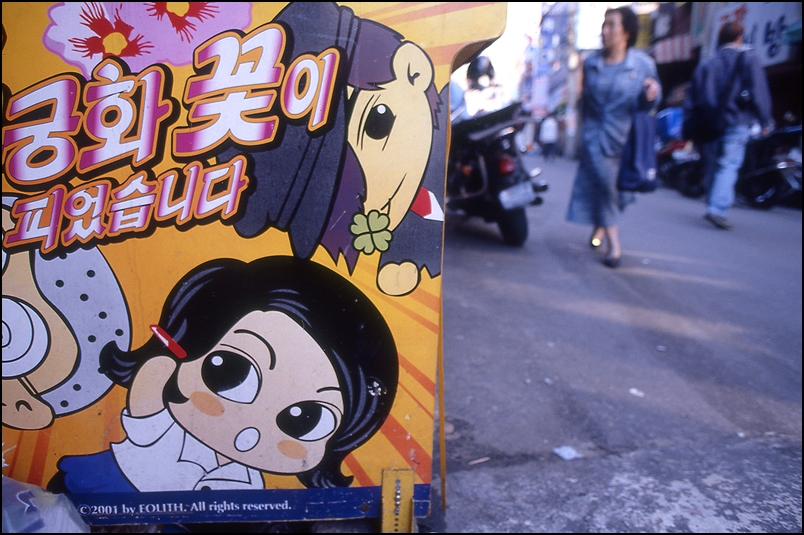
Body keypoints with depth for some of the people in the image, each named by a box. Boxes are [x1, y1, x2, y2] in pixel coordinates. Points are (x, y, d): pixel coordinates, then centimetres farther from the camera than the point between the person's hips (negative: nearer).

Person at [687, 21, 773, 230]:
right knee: (728, 166, -9)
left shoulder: (705, 65, 15)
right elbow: (759, 92, -4)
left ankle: (713, 206, 17)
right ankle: (718, 208, -24)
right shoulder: (748, 59, 3)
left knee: (711, 166, 12)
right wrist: (764, 121, 2)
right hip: (735, 124, -4)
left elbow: (692, 98, 12)